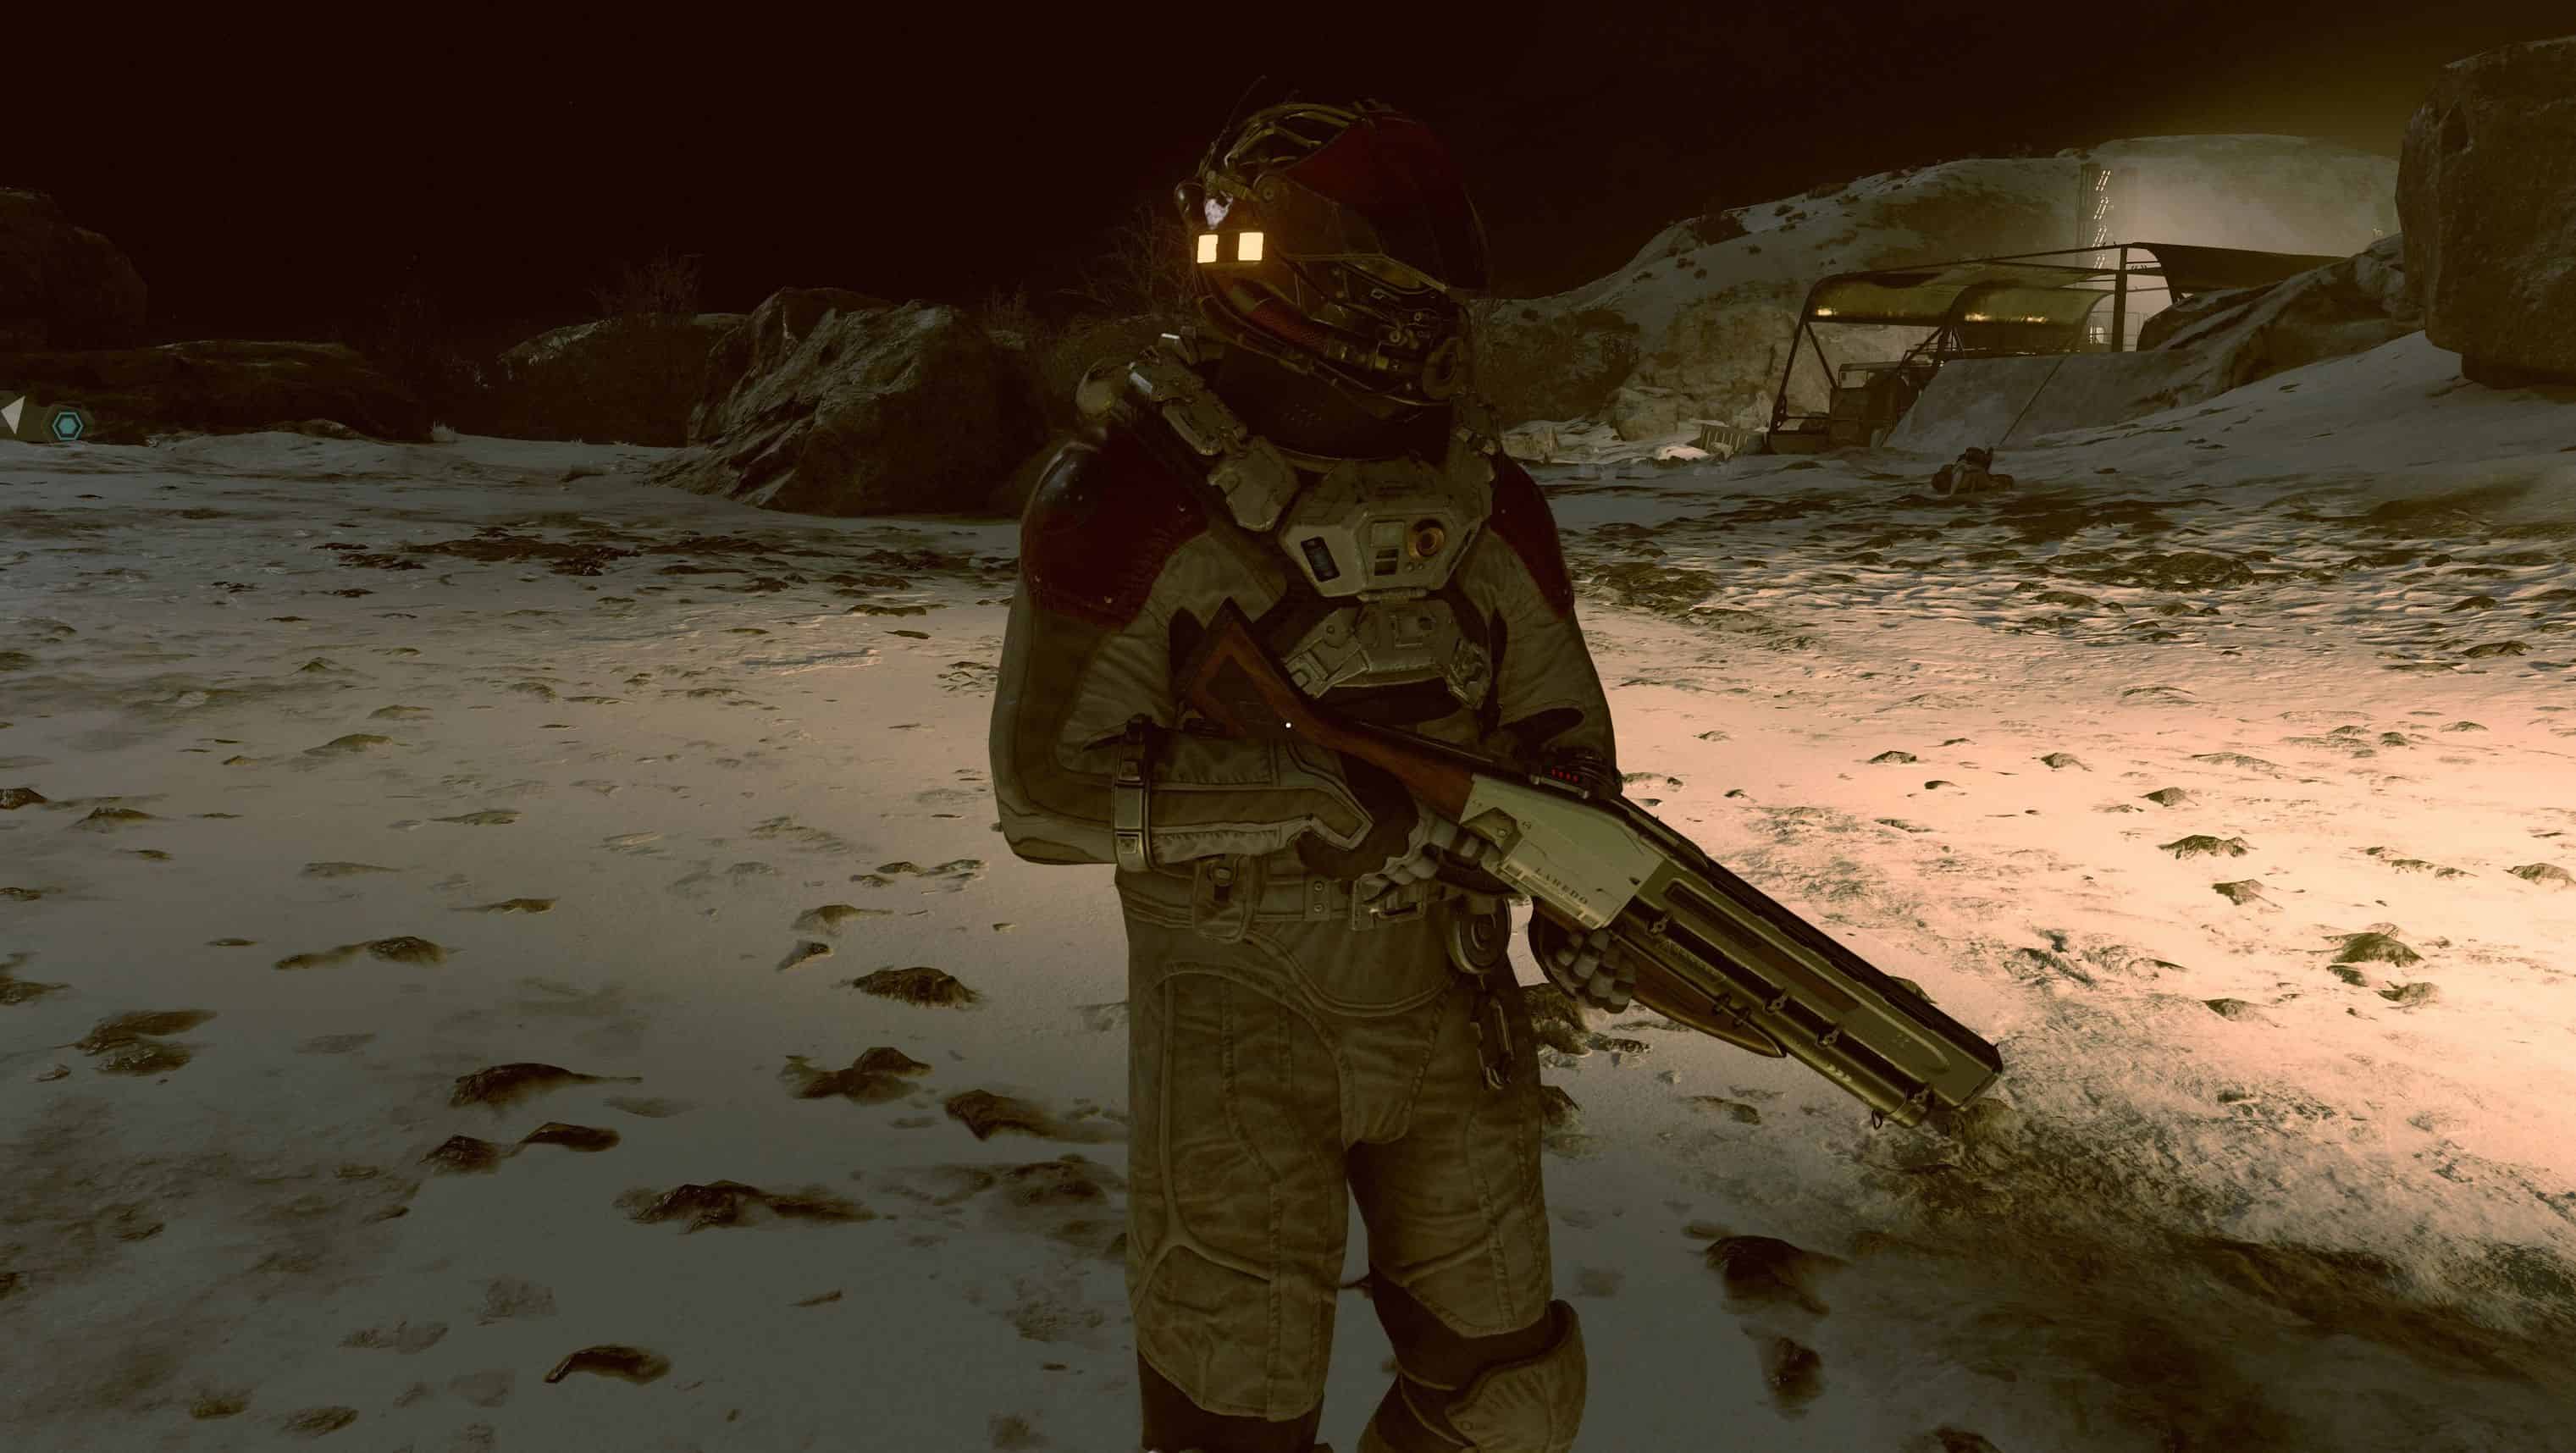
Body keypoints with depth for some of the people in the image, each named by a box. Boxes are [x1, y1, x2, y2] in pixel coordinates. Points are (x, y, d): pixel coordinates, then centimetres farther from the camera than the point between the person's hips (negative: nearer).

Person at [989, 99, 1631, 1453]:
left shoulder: (1485, 501, 2)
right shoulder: (1131, 497, -14)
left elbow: (1559, 727, 11)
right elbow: (1049, 786, -18)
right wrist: (1328, 798, -26)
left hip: (1446, 1009, 5)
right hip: (1238, 1020, -4)